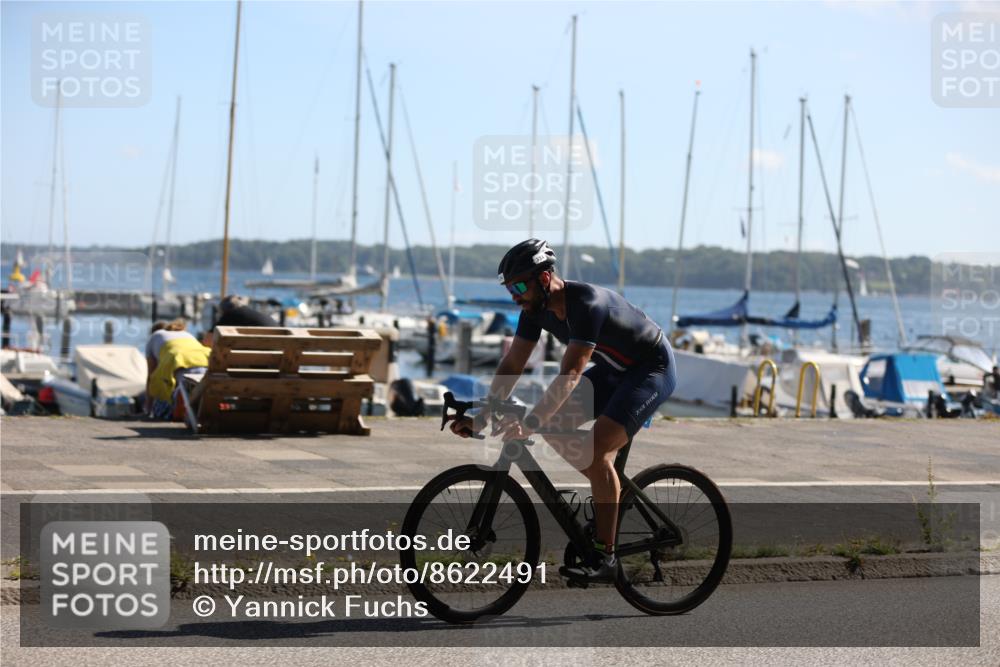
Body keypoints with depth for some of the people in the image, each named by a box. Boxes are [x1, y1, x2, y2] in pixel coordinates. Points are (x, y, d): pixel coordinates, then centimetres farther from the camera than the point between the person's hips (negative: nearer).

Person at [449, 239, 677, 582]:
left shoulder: (586, 304, -33)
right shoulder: (536, 307, -8)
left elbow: (570, 376, -41)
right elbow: (512, 365, -5)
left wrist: (528, 424, -49)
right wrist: (480, 419, -13)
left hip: (652, 369, -9)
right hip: (614, 370, 9)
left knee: (596, 449, -23)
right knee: (554, 425, -2)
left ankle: (604, 557, -17)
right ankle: (610, 492, 14)